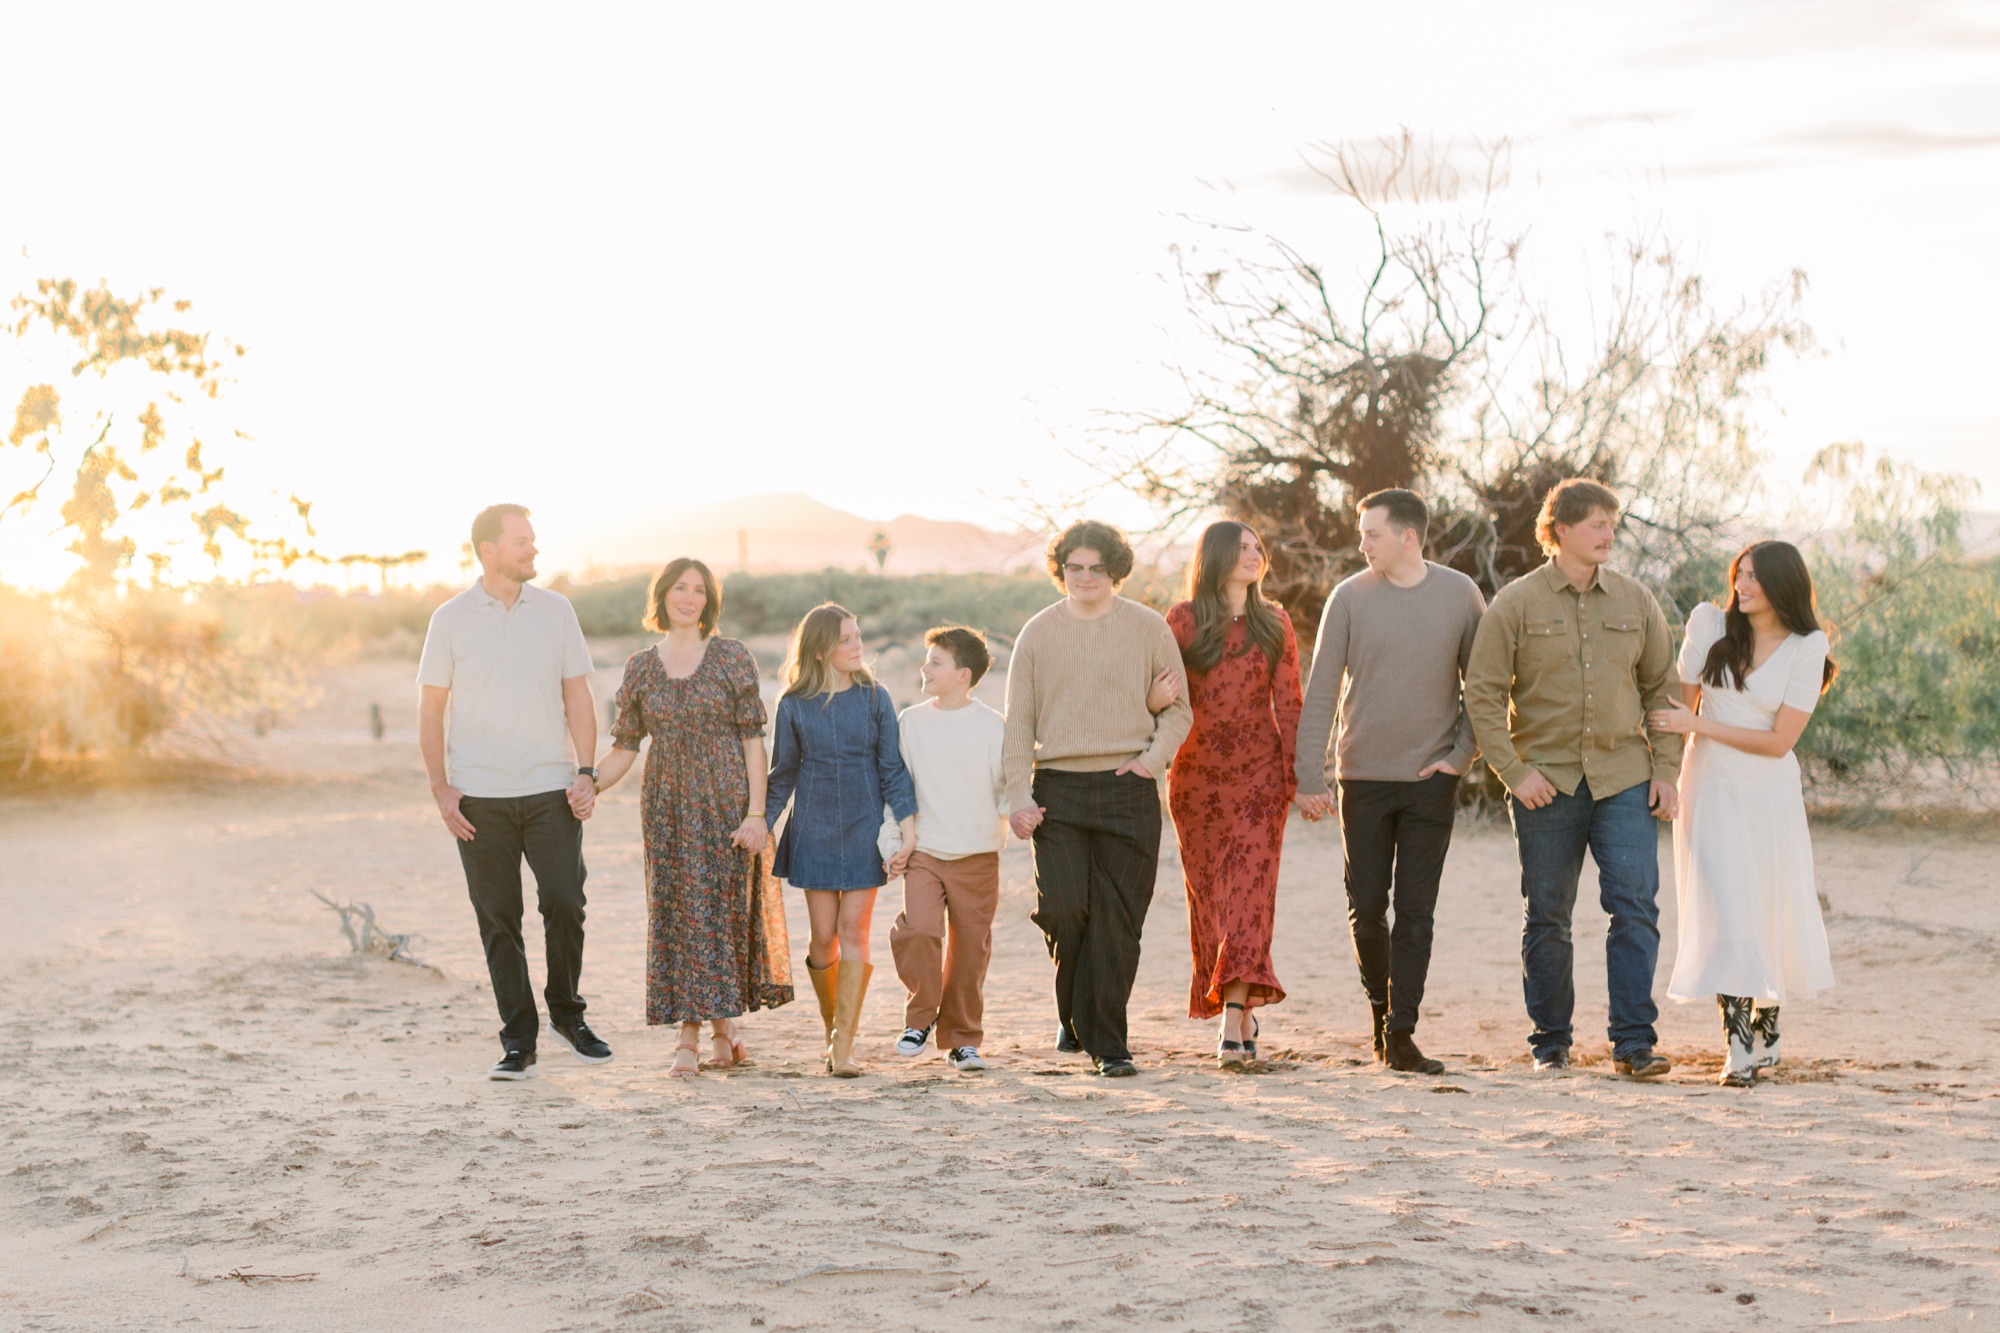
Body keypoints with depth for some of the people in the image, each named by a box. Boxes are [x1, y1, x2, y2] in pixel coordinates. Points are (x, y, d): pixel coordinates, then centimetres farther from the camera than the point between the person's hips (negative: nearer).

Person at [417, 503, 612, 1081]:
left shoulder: (556, 610, 6)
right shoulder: (451, 619, 2)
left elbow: (578, 698, 9)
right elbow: (431, 710, 5)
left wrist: (587, 772, -2)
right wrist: (441, 789, -3)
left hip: (551, 790, 1)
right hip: (479, 796, -1)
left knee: (564, 903, -8)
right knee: (498, 920, 2)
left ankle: (567, 1014, 14)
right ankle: (518, 1041, 10)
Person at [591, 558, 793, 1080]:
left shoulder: (732, 658, -1)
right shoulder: (641, 667, 7)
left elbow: (753, 740, -4)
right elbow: (625, 746, 9)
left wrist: (755, 814, -10)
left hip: (725, 803, -2)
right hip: (668, 809, 2)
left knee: (725, 909, 0)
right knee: (676, 913, 1)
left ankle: (722, 1023, 14)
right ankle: (690, 1039, 5)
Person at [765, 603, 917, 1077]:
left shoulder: (874, 699, 1)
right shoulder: (794, 706, 1)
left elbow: (893, 767, 2)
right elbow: (783, 773, 9)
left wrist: (907, 825, -6)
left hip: (863, 828, 0)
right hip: (813, 830, 0)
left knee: (854, 932, -6)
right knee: (824, 936, -1)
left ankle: (843, 1046, -5)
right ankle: (830, 1024, 22)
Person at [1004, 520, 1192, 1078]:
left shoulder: (1148, 629, 6)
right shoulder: (1038, 633, 8)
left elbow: (1178, 708, 12)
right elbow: (1018, 722, 9)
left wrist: (1155, 756, -7)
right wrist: (1018, 796, 0)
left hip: (1128, 791, 0)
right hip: (1059, 788, 0)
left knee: (1117, 921, -3)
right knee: (1062, 907, -12)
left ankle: (1107, 1042, 5)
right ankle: (1075, 1015, 14)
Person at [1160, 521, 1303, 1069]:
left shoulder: (1273, 624, 8)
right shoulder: (1184, 620, 3)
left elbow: (1288, 704, 7)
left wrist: (1297, 774, 2)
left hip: (1259, 773, 0)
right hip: (1197, 773, 0)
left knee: (1249, 890, -13)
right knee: (1209, 895, 5)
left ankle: (1233, 1022, -19)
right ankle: (1243, 1016, 19)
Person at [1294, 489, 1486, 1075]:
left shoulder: (1460, 595, 0)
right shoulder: (1350, 597, -1)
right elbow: (1321, 691, -2)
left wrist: (1462, 753, -3)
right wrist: (1310, 777, -8)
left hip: (1431, 779, -1)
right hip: (1363, 777, 1)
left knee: (1416, 910, -3)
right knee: (1366, 907, 4)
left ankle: (1401, 1033, -1)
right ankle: (1380, 1003, 27)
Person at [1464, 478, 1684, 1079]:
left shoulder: (1635, 601, 8)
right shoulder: (1517, 603, -1)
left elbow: (1662, 688, 13)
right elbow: (1482, 693, -3)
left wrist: (1666, 769, 5)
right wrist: (1515, 771, -10)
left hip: (1624, 780, 2)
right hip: (1547, 782, -2)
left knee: (1636, 906, -9)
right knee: (1546, 918, 5)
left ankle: (1633, 1041, -5)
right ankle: (1551, 1042, 17)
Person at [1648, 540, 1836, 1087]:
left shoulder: (1806, 648, -6)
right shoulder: (1711, 624, -2)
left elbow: (1780, 740, -10)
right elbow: (1682, 703, 6)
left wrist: (1699, 726, -13)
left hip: (1767, 796, 0)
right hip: (1710, 790, 0)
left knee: (1772, 916, 8)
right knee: (1724, 914, -10)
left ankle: (1765, 1030, 27)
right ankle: (1739, 1046, -13)